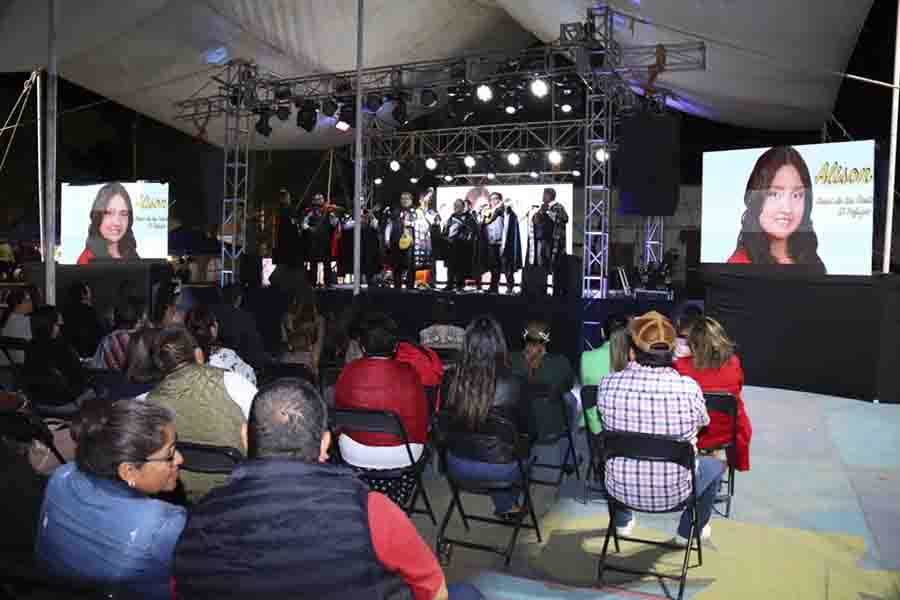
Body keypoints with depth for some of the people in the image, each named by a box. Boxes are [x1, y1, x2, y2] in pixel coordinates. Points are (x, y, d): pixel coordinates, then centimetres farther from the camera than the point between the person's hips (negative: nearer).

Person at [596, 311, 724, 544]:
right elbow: (701, 424, 1)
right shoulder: (688, 388, -21)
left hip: (621, 490, 2)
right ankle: (689, 531, 43)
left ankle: (622, 522, 52)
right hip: (673, 493, -1)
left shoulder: (607, 384, -17)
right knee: (715, 465, 29)